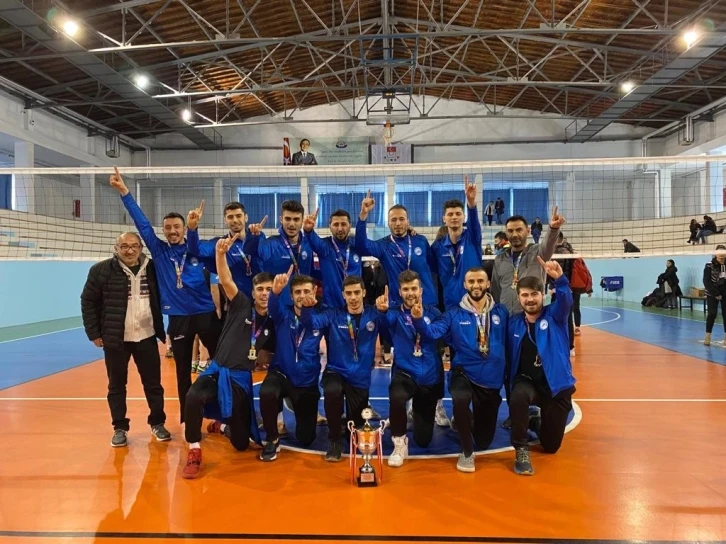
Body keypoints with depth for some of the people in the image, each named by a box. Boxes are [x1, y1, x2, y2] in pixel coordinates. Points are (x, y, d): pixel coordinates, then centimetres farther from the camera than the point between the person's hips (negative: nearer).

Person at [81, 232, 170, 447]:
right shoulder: (102, 270, -6)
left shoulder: (151, 268, 1)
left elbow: (160, 300, 8)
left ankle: (157, 423, 26)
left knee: (153, 383, 10)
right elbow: (88, 302, -2)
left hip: (147, 337, 2)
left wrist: (162, 330, 5)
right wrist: (94, 333, -4)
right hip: (115, 339, -2)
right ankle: (120, 428, 24)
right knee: (117, 385, 10)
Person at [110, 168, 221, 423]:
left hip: (206, 314, -1)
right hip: (178, 319, 1)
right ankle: (186, 419, 24)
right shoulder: (159, 251, 5)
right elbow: (142, 223, 0)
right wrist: (123, 191, -6)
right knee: (183, 372, 11)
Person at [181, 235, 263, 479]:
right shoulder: (242, 306, 0)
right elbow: (226, 281, -16)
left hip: (241, 378, 2)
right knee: (193, 397, -37)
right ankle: (194, 453, -13)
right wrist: (220, 253, -29)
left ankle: (222, 424, 45)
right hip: (218, 370, -1)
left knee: (241, 443, 8)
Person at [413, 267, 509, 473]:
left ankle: (470, 422, 48)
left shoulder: (501, 312, 0)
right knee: (460, 400, -38)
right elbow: (433, 332, -18)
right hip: (464, 373, -2)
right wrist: (419, 319, -35)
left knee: (484, 441, 10)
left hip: (492, 379, 2)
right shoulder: (454, 314, -4)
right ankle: (467, 452, -12)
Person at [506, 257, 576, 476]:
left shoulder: (554, 316, -7)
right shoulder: (514, 323, -1)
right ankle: (521, 450, -19)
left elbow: (566, 301, -29)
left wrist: (559, 278, -47)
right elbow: (509, 359, 4)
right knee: (518, 396, -38)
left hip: (556, 385, 0)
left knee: (551, 446, 9)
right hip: (526, 381, 0)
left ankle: (537, 423, 44)